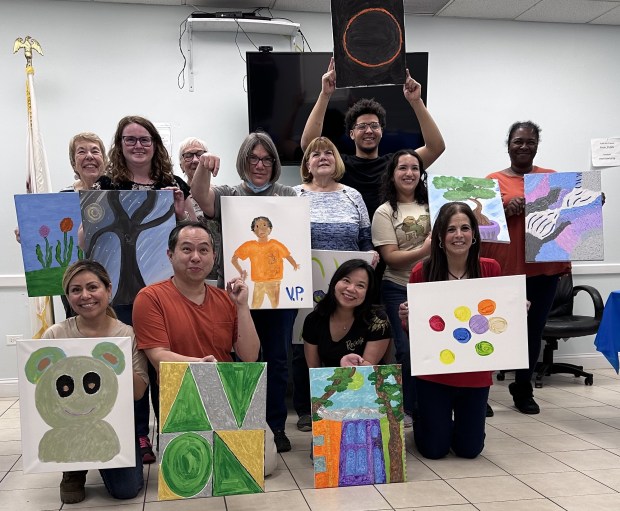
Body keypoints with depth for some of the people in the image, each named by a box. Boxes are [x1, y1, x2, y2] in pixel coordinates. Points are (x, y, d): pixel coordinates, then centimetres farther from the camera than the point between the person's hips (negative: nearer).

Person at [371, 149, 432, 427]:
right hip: (399, 290, -3)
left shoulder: (432, 204, 9)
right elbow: (390, 257, -8)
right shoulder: (385, 212, -1)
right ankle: (407, 408, 12)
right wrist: (424, 250, -22)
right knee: (407, 349, -6)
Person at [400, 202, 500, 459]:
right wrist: (405, 317, -23)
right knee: (434, 450, 5)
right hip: (433, 372, -1)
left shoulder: (490, 269, -6)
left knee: (469, 449, 9)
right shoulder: (422, 272, -11)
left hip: (476, 372, 2)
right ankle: (424, 422, 39)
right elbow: (412, 331, -2)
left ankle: (453, 424, 43)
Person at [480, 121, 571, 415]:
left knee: (534, 330, 8)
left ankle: (523, 389, 23)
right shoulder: (493, 181, 3)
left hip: (544, 267, 3)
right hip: (504, 267, -3)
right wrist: (506, 211, -18)